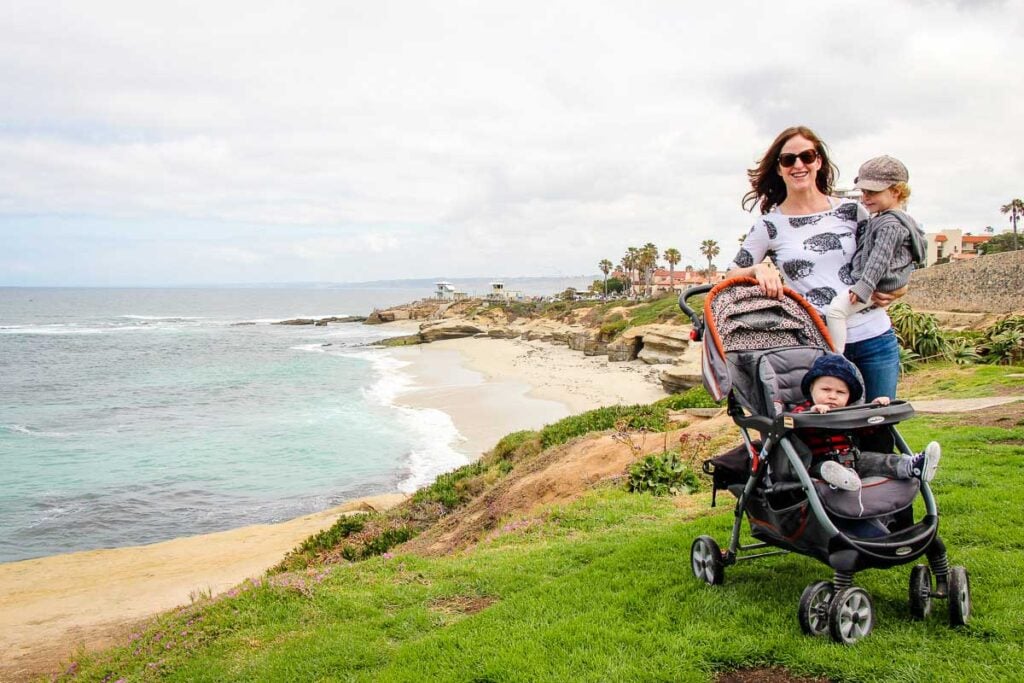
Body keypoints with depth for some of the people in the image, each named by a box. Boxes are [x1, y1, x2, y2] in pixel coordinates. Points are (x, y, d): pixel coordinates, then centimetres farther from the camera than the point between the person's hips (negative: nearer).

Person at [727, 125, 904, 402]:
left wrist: (894, 291, -1)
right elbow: (732, 276, 4)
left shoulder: (852, 211, 7)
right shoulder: (770, 225, 2)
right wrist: (759, 269, -15)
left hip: (874, 337, 2)